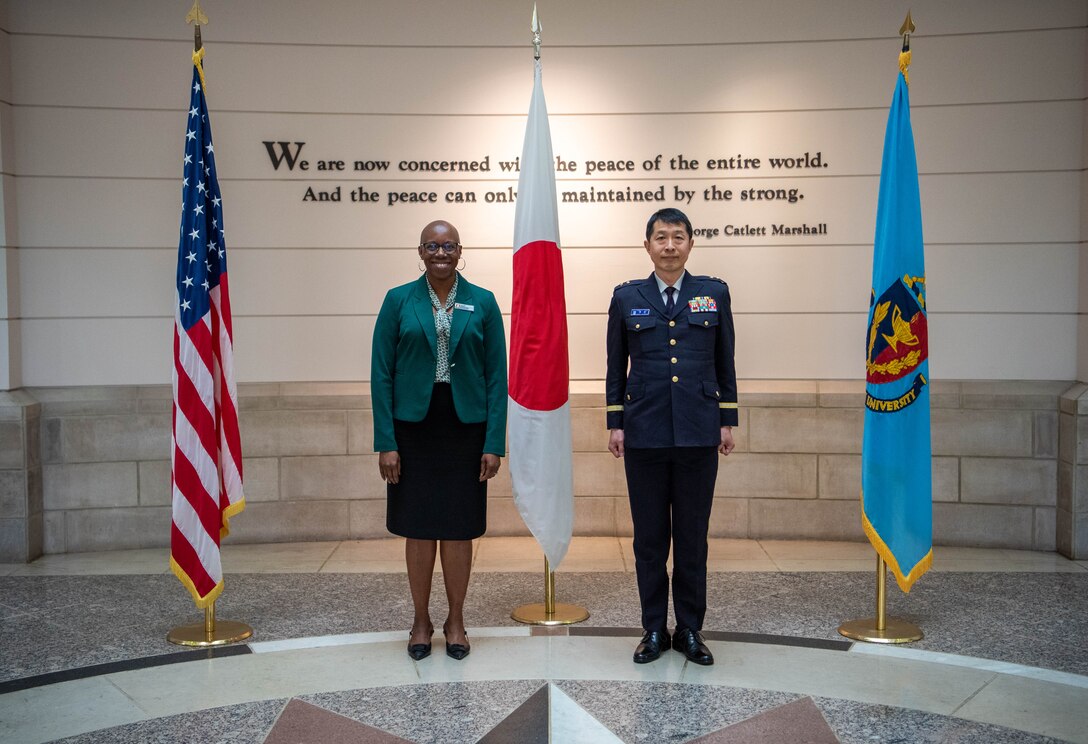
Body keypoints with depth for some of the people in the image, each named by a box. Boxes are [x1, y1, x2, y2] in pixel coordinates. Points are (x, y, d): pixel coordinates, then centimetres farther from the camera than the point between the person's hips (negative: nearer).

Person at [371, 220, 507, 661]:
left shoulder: (482, 303, 2)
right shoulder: (398, 301, 2)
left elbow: (496, 376, 1)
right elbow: (381, 374, 0)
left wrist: (494, 443, -5)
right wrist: (385, 442, -6)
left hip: (465, 427, 0)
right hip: (413, 427, 0)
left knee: (459, 528, 7)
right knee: (418, 528, 6)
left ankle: (455, 622, 23)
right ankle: (421, 622, 23)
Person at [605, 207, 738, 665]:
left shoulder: (714, 293, 6)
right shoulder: (627, 298, 5)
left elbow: (725, 362, 9)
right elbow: (615, 368, 8)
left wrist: (727, 420, 6)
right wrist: (615, 423, 4)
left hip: (698, 433, 0)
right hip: (644, 434, 0)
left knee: (693, 536, 7)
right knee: (649, 537, 7)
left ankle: (690, 630, 20)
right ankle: (654, 629, 19)